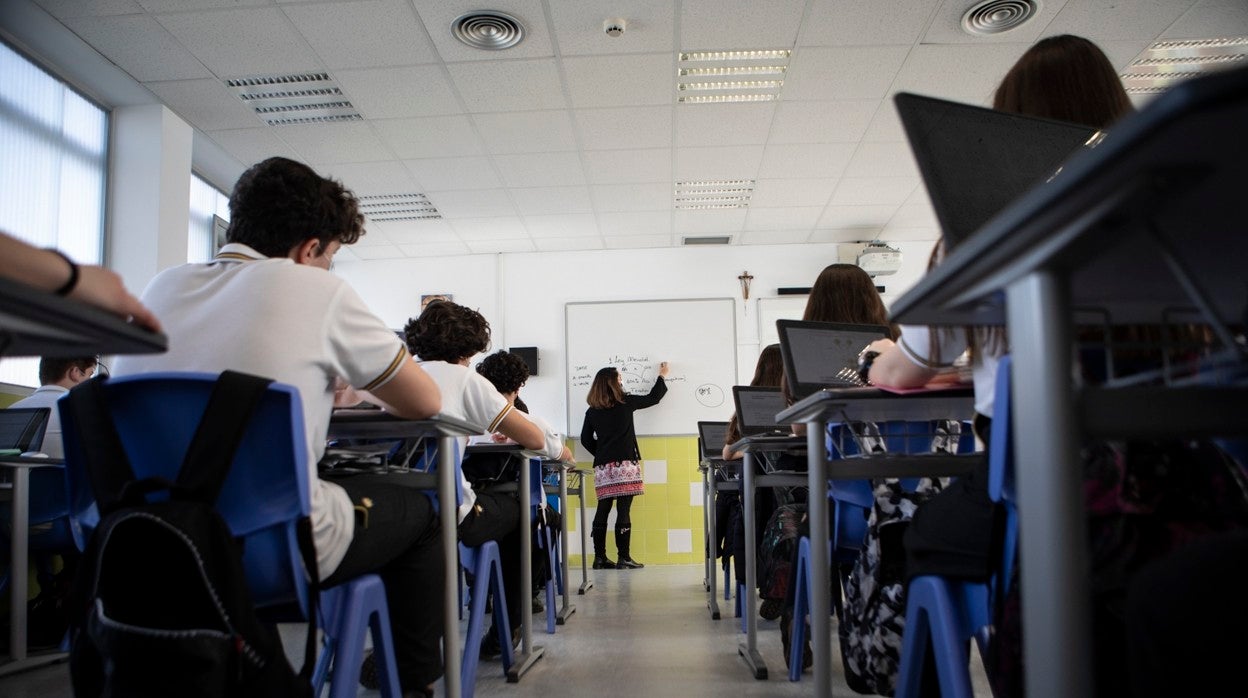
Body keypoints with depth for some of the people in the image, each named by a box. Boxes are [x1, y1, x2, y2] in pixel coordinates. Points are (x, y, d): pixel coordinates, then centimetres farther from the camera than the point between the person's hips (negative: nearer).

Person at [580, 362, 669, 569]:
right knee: (624, 510, -5)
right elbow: (653, 398, 12)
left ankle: (600, 558, 10)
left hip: (603, 466, 5)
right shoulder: (625, 403, -1)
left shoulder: (592, 411, 8)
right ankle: (624, 558, -6)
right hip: (624, 464, -4)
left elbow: (585, 439, 10)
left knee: (603, 510, 7)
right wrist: (662, 376, 26)